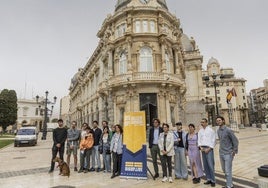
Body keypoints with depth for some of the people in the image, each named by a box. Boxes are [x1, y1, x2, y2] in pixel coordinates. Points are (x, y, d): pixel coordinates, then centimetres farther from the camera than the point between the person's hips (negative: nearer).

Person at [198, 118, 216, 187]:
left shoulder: (211, 130, -4)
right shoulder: (200, 131, 10)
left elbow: (213, 141, -6)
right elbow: (199, 140, 9)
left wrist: (209, 149, -12)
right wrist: (200, 147, -6)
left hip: (209, 148, -5)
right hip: (203, 149, 5)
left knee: (211, 165, -7)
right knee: (205, 165, 9)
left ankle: (213, 180, 3)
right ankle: (209, 179, 20)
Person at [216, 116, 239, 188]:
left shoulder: (228, 130, -16)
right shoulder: (218, 131, 6)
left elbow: (235, 140, -12)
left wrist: (235, 151, -10)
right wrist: (221, 149, 13)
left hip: (228, 154, -7)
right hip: (221, 153, 8)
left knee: (228, 171, -2)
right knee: (224, 170, 17)